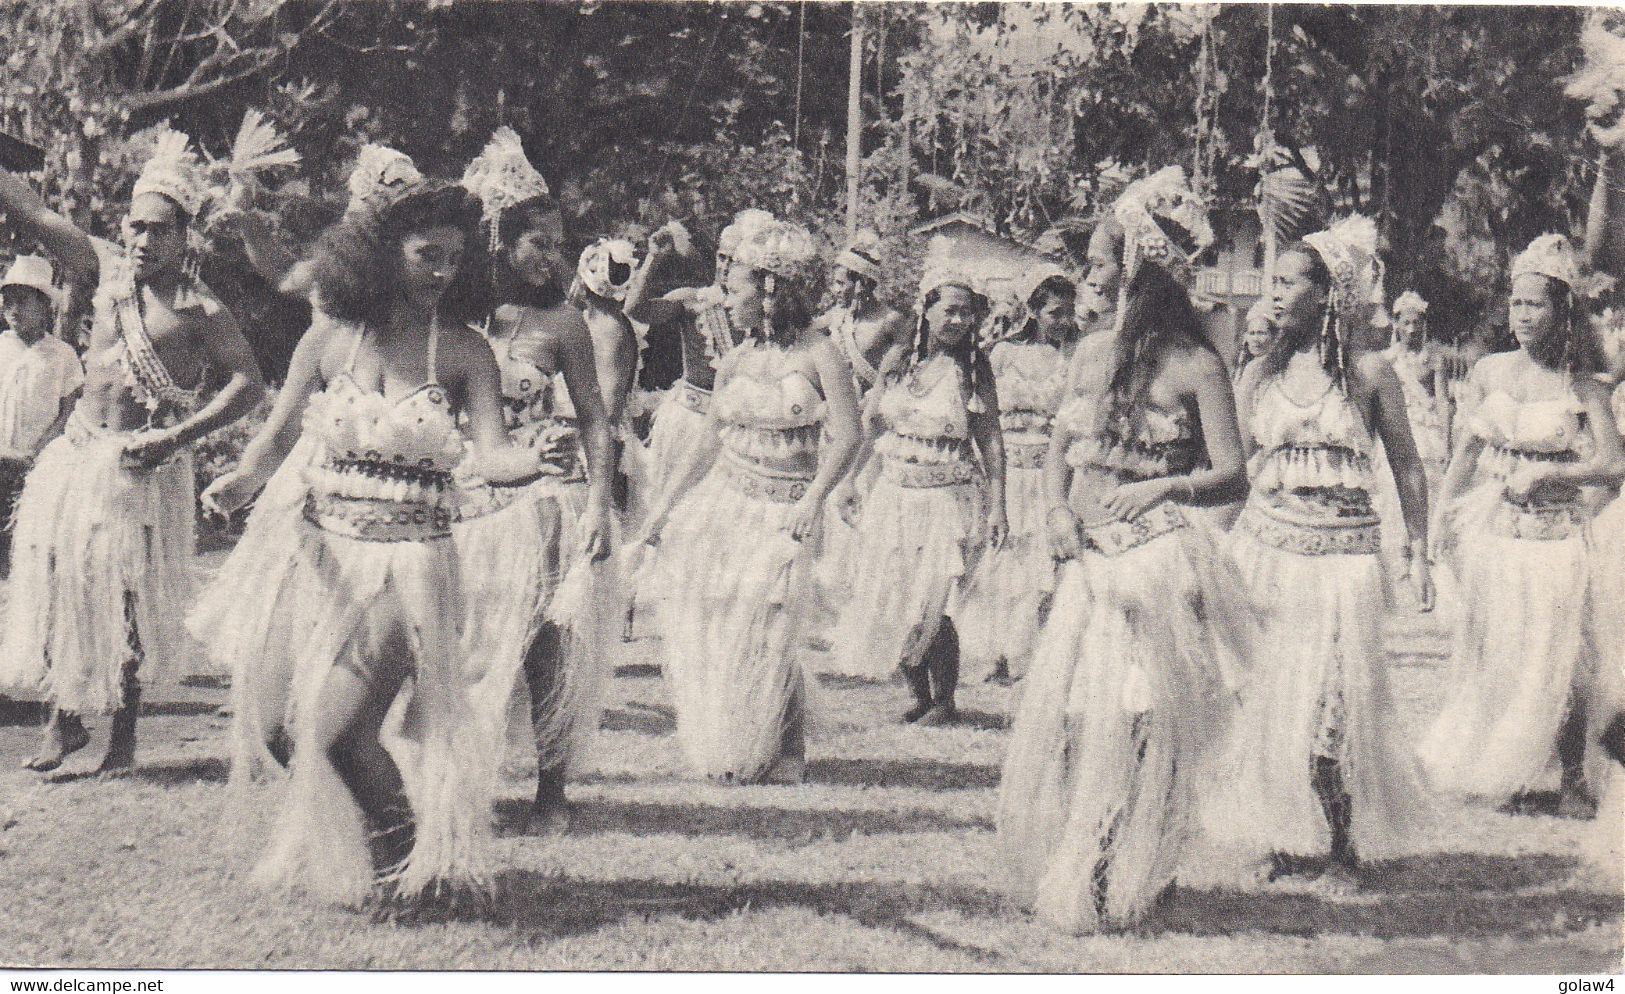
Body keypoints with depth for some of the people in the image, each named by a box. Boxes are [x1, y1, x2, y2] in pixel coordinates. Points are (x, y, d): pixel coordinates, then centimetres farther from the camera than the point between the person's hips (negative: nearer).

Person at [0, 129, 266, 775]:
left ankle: (124, 734, 14)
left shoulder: (199, 310, -7)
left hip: (143, 467, -4)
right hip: (75, 453, 4)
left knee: (129, 599, 0)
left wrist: (175, 437, -21)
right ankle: (64, 721, 16)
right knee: (56, 582, 3)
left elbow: (248, 385, -14)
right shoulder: (107, 272, 6)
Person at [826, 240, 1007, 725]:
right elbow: (869, 423, 12)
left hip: (949, 500, -4)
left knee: (932, 607, -8)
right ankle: (919, 695, 20)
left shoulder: (974, 368, -5)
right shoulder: (899, 359, 3)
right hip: (893, 496, 4)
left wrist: (998, 506, -9)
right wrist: (848, 481, 10)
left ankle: (944, 700, 10)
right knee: (890, 600, 5)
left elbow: (991, 440, -5)